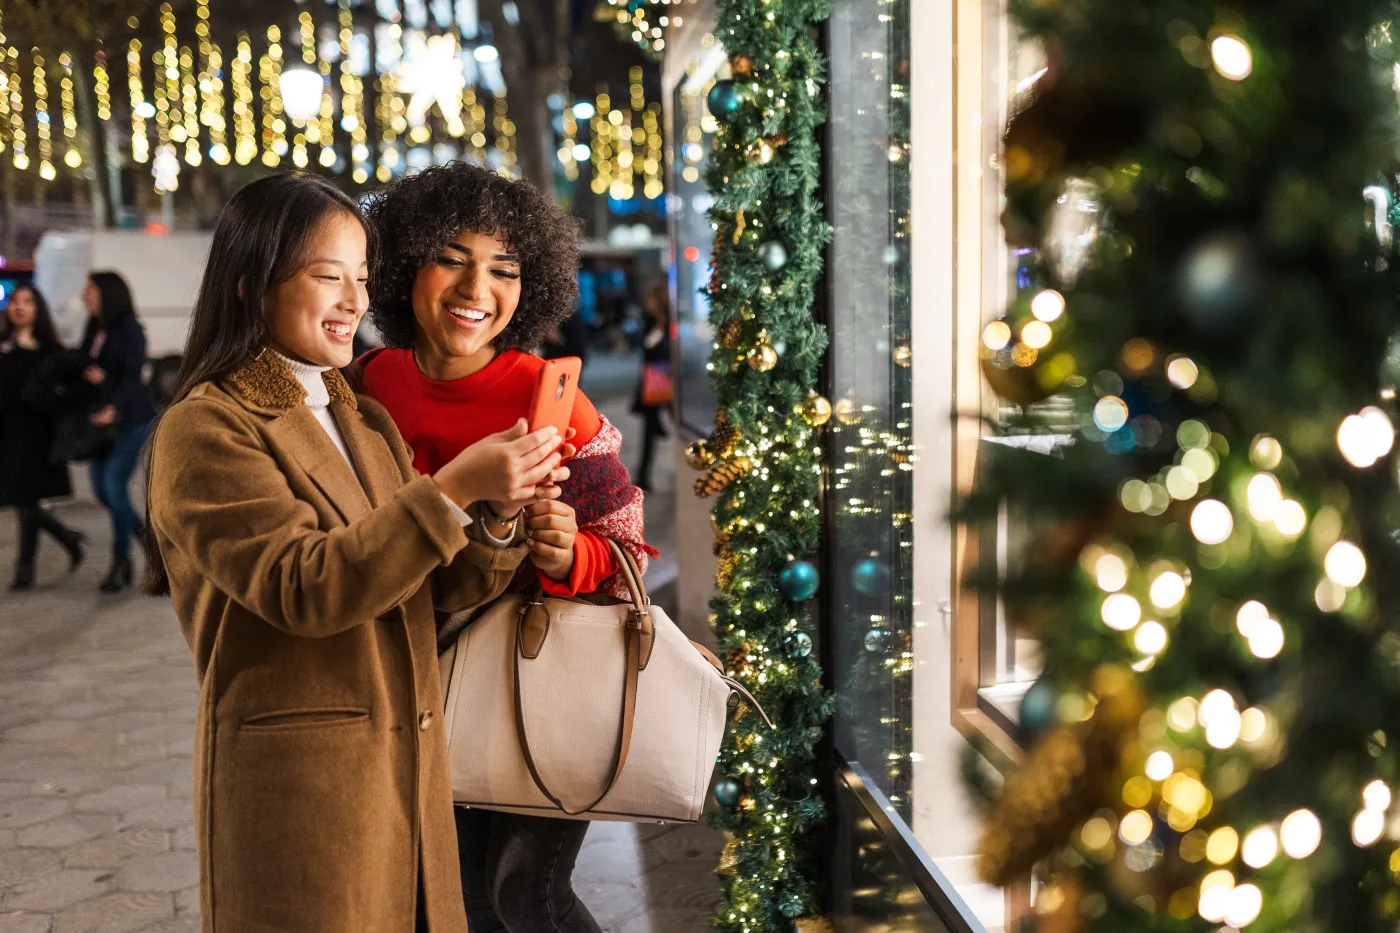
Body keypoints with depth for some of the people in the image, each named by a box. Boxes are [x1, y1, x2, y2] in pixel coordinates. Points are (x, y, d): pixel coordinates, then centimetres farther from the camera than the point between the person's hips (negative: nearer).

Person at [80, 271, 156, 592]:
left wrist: (114, 408, -32)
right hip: (100, 419, 7)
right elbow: (82, 367, 14)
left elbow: (132, 375, -17)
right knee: (101, 489, 6)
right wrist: (89, 375, -11)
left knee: (114, 484, -12)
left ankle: (121, 561, -1)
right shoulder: (93, 330, 11)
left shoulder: (129, 330, -10)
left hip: (130, 418, -7)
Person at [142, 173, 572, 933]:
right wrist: (452, 490, -27)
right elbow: (303, 588, -21)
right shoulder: (203, 432, -10)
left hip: (410, 772, 7)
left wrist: (497, 518, -12)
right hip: (296, 783, -6)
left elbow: (438, 589, 8)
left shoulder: (367, 423, 13)